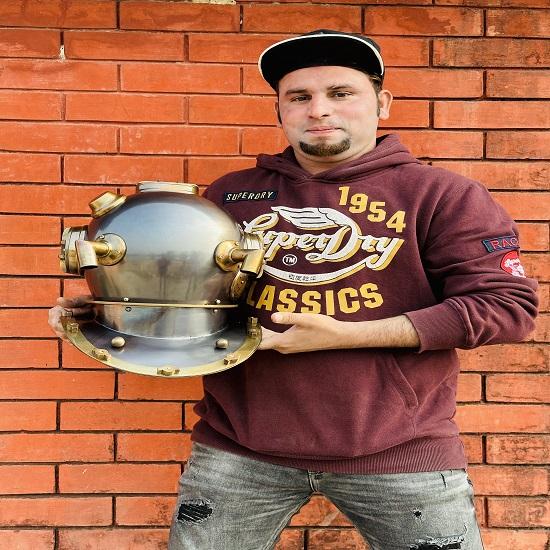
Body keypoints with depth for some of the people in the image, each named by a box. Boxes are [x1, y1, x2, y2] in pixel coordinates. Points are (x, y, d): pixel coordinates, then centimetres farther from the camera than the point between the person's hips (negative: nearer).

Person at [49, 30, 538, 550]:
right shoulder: (230, 193, 9)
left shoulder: (441, 194, -3)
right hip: (239, 448, 3)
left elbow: (507, 303, -10)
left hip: (397, 451, -2)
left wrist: (346, 335, -16)